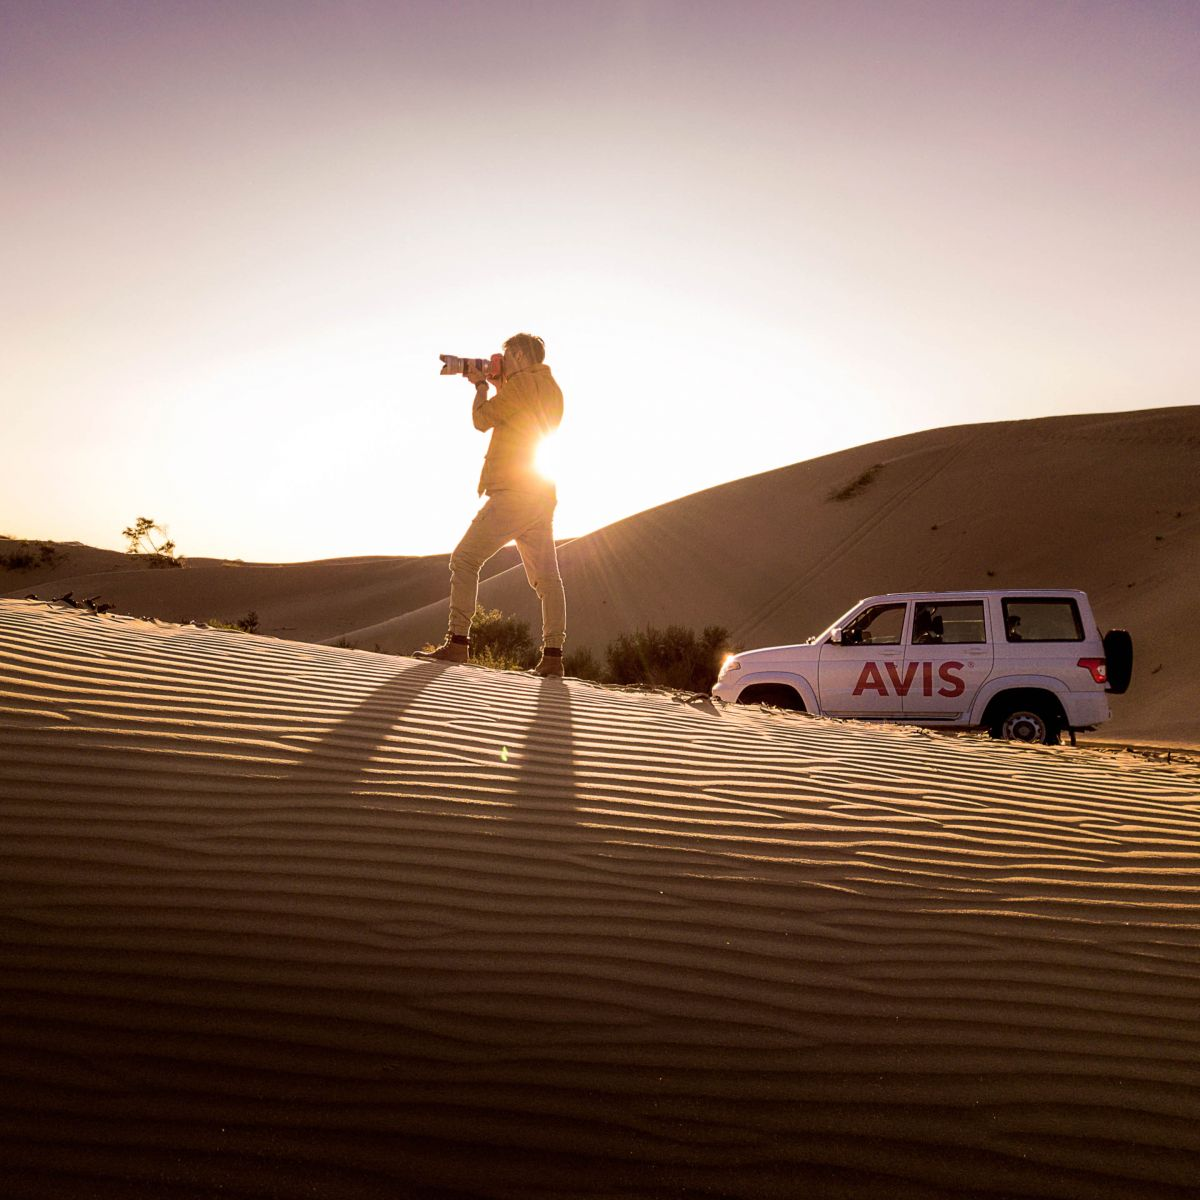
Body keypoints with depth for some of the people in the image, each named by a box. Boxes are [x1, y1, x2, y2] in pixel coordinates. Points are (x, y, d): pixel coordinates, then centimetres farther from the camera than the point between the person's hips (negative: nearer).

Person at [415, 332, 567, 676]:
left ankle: (457, 642, -14)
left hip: (514, 491, -9)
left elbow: (483, 419, -2)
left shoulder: (524, 382, -7)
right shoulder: (551, 389, 20)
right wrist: (494, 384, 23)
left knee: (465, 558, -6)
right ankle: (552, 654, 2)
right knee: (545, 575, 6)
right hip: (543, 496, 9)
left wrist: (481, 386, 14)